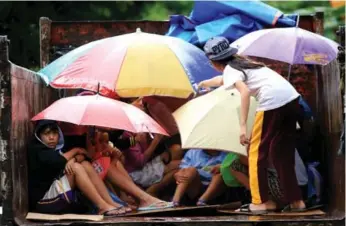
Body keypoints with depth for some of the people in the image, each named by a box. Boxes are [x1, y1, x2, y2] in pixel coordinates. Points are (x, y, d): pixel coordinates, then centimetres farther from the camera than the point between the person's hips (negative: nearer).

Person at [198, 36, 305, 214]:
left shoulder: (230, 70, 2)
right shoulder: (241, 62, 27)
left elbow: (244, 91, -18)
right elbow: (222, 80, 49)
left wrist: (243, 126, -21)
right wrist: (204, 84, 68)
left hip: (273, 101, -8)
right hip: (291, 98, 8)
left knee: (257, 151, 5)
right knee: (283, 153, 16)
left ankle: (261, 201, 6)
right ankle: (295, 200, 16)